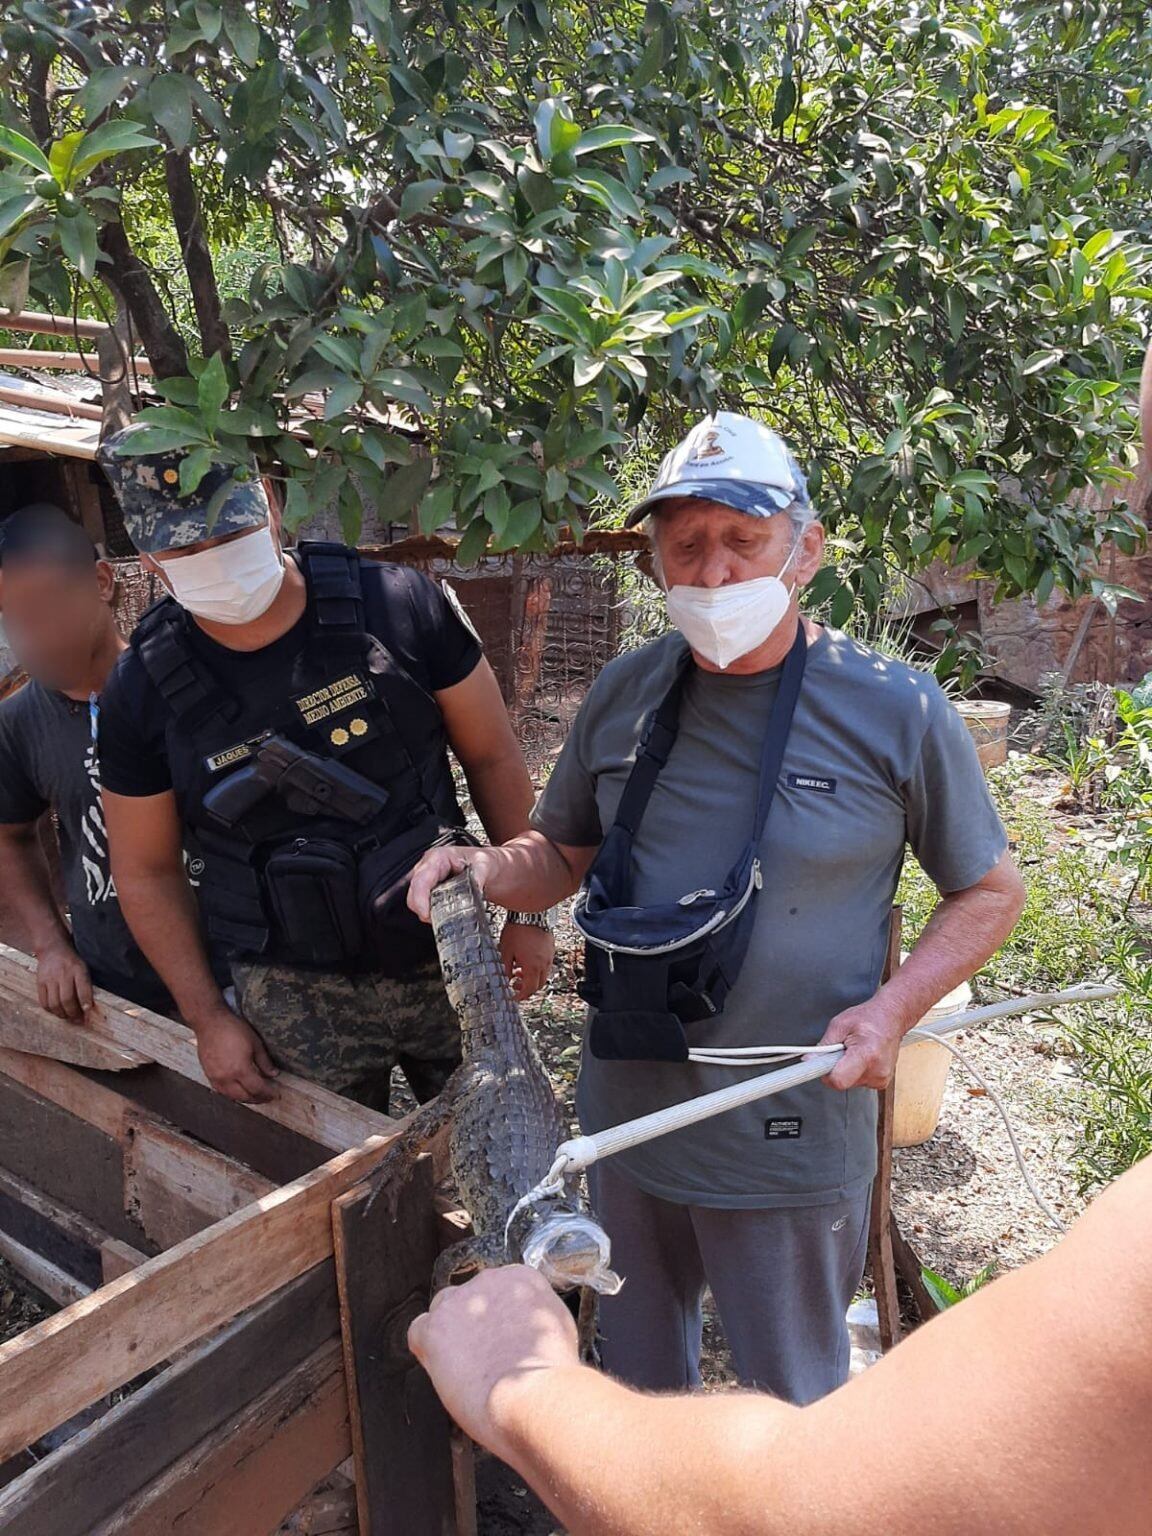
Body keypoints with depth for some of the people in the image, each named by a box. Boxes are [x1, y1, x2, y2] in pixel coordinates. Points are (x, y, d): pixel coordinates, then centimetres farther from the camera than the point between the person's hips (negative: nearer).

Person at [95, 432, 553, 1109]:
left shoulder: (400, 606, -13)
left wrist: (527, 911, -2)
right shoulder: (144, 691, -8)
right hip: (296, 997, 0)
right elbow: (146, 868, 2)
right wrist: (208, 1017, 2)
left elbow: (493, 757, -4)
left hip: (448, 959, 0)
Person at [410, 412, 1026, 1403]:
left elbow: (990, 891, -2)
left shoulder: (896, 709, -13)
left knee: (796, 1410, 20)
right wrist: (485, 871, -12)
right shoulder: (624, 694, -2)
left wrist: (890, 1012, -17)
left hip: (789, 1142, -4)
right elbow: (564, 852, 10)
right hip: (626, 1119, 4)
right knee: (636, 1376, 29)